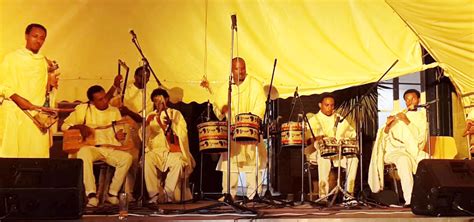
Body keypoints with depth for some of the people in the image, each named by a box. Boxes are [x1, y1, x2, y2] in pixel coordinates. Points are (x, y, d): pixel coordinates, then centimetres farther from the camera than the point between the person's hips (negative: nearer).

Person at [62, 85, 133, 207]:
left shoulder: (114, 111, 16)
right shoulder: (83, 109, 8)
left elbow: (119, 133, 17)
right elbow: (65, 125, 7)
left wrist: (119, 136, -7)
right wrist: (80, 126, -12)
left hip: (111, 148, 3)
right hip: (91, 147, -3)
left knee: (127, 157, -26)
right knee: (83, 154, -38)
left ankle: (112, 193, -13)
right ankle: (91, 195, -35)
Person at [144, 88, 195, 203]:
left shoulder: (176, 114, 14)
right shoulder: (151, 116, 17)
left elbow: (183, 133, 2)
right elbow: (144, 135, 1)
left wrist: (171, 123, -15)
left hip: (173, 151, -1)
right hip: (156, 151, 1)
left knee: (178, 162, -35)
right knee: (147, 159, -32)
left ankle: (168, 194, -24)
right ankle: (154, 195, -27)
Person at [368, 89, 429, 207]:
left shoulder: (422, 116, 14)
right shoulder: (397, 115, 17)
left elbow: (421, 138, -2)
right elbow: (385, 136, 11)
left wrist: (407, 122, -12)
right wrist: (387, 126, -10)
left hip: (414, 150, 1)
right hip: (395, 150, -1)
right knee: (404, 160, -36)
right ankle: (410, 200, -43)